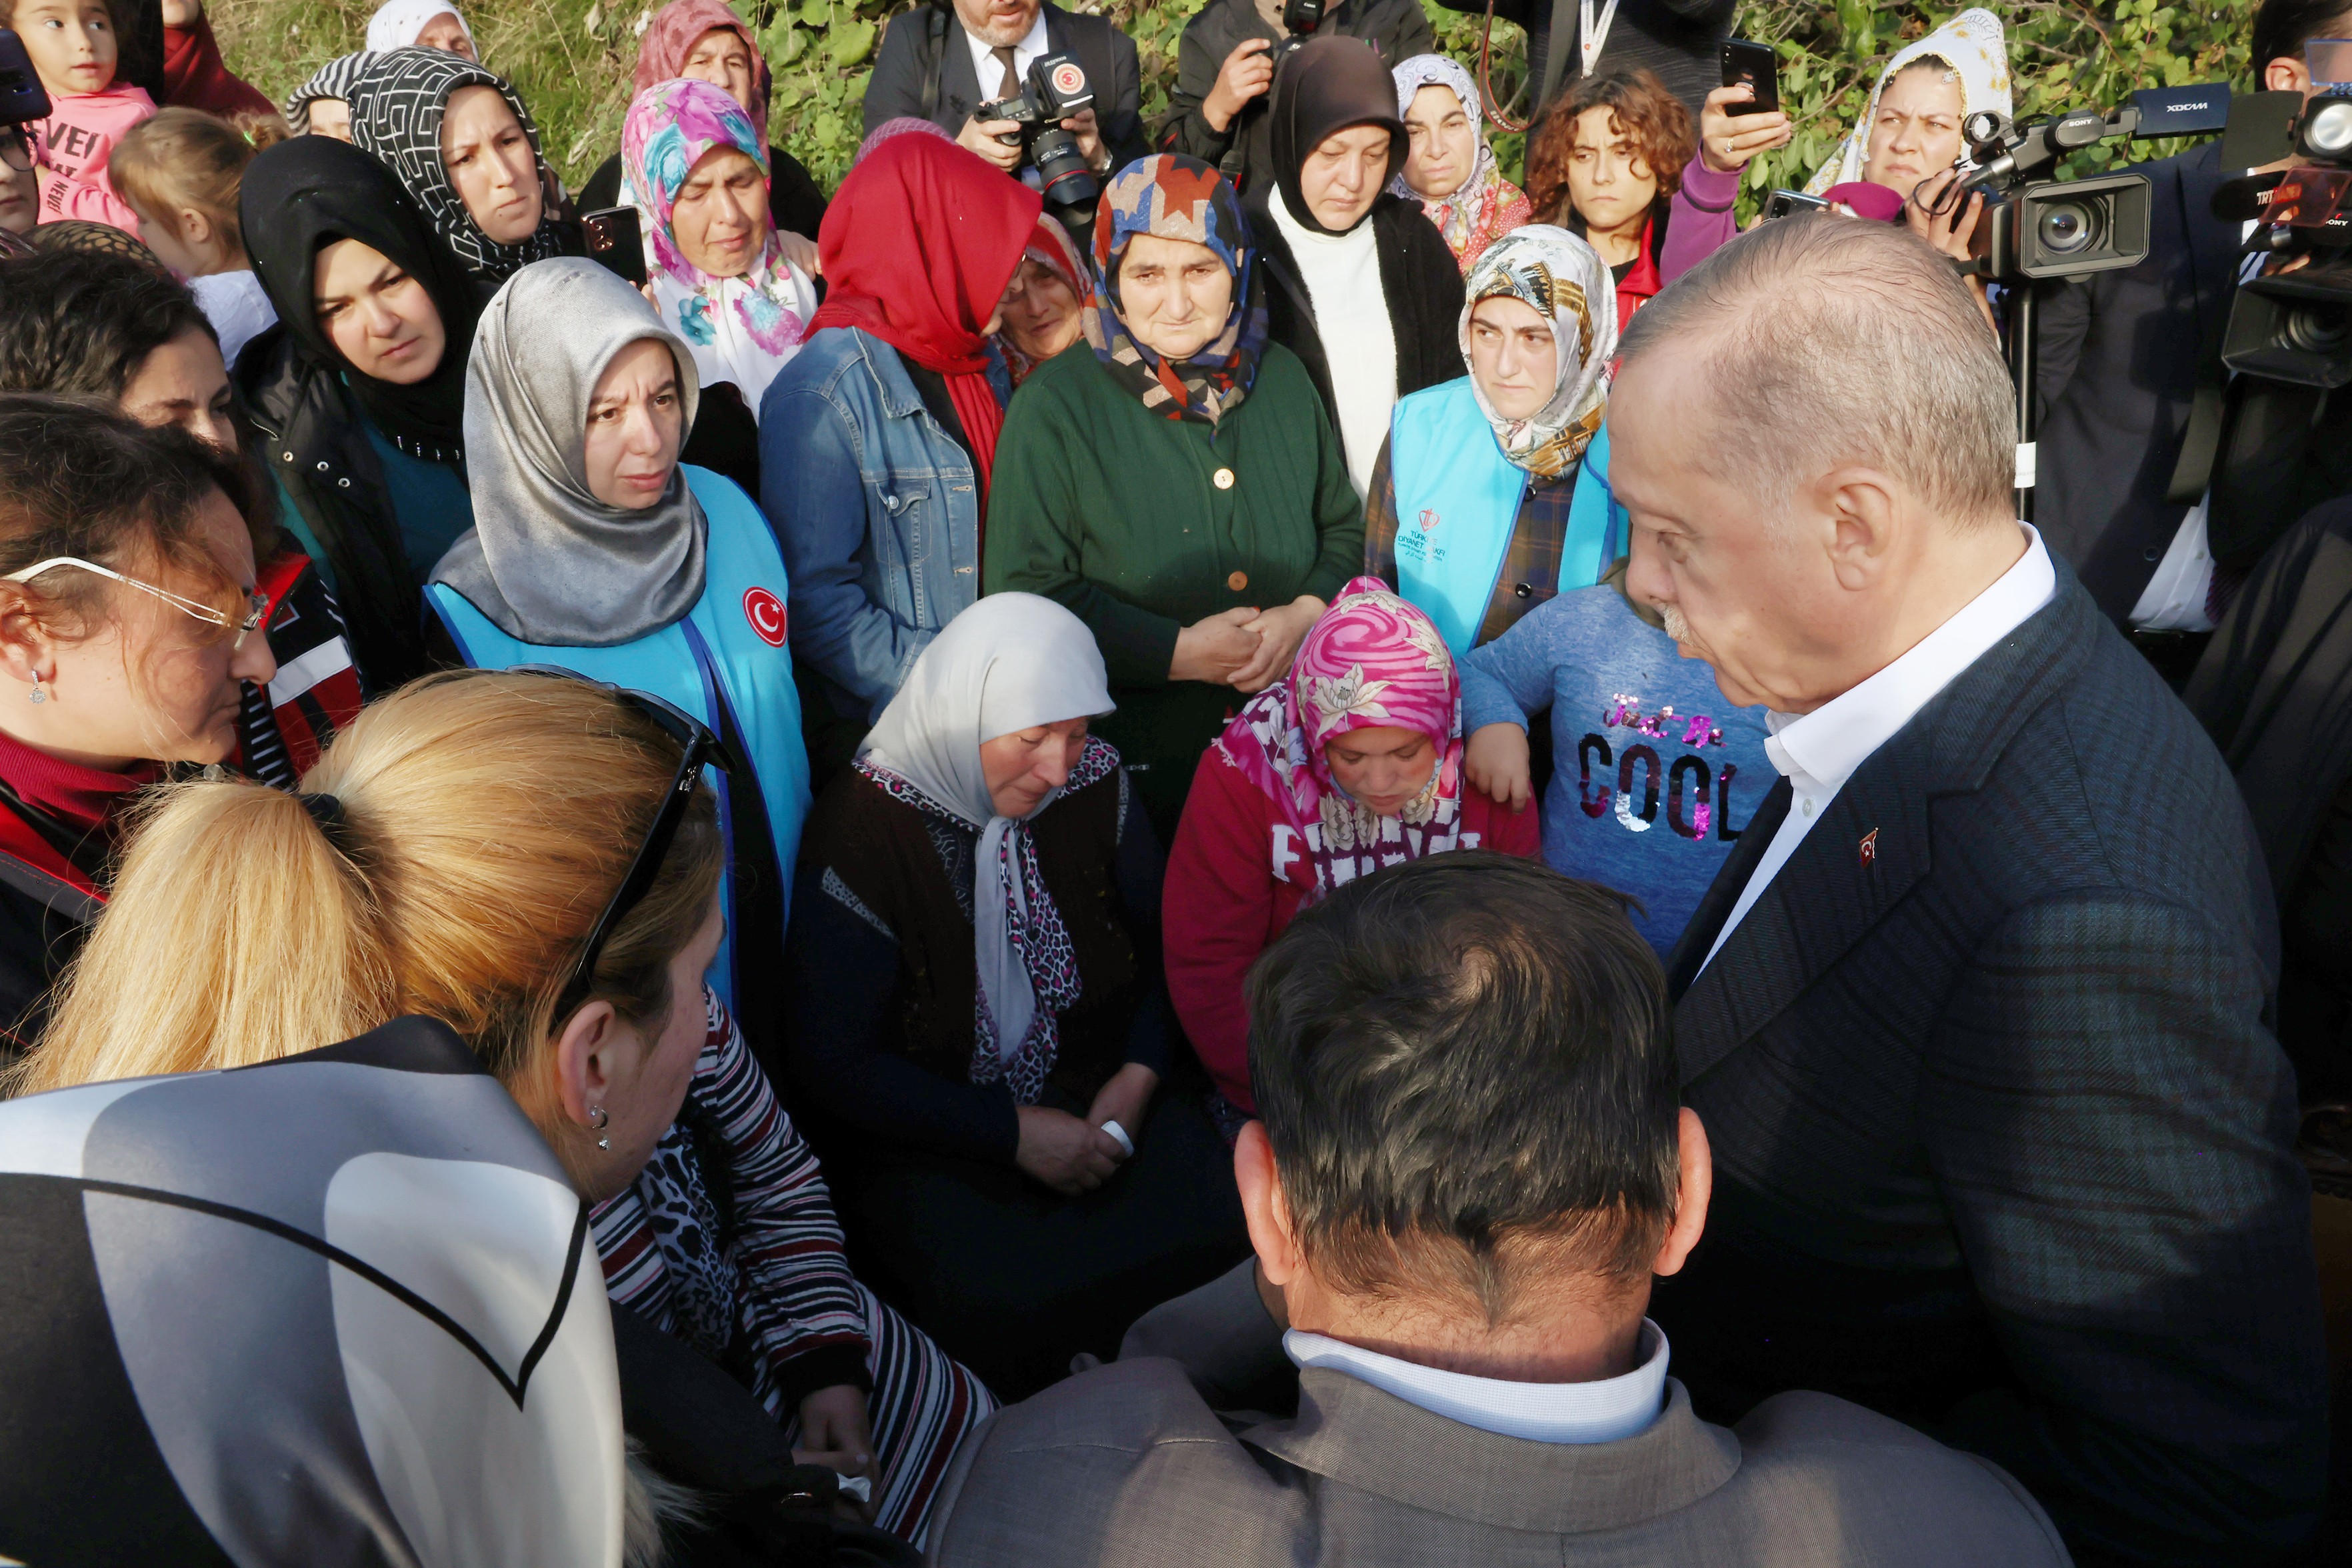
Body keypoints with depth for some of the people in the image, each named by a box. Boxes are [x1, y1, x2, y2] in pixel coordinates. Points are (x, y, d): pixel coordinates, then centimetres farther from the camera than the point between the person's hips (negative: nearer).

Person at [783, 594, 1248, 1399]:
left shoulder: (1095, 780, 0)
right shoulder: (860, 834, -13)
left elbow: (1163, 941, 12)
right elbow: (835, 1064, -10)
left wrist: (1141, 1073, -5)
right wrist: (1013, 1133, -14)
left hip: (1104, 1094, 4)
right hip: (934, 1135, -3)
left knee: (1222, 1229, -23)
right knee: (1003, 1301, -31)